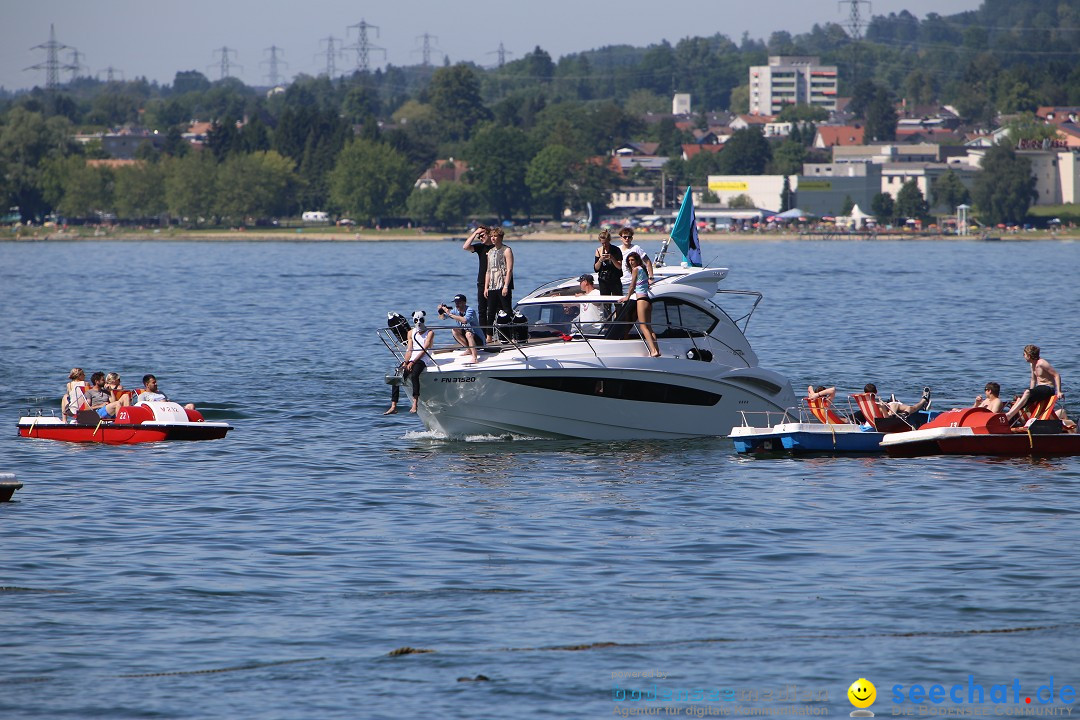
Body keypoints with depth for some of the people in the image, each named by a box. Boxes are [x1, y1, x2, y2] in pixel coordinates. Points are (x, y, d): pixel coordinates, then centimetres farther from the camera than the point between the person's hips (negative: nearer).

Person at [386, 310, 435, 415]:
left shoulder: (430, 333, 5)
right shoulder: (411, 333, 21)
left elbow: (424, 350, -6)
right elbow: (409, 350, 13)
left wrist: (412, 362, -15)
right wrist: (406, 362, -6)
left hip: (421, 360, -5)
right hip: (411, 360, 5)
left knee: (414, 375, -35)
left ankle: (415, 404, -37)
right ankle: (393, 407, -19)